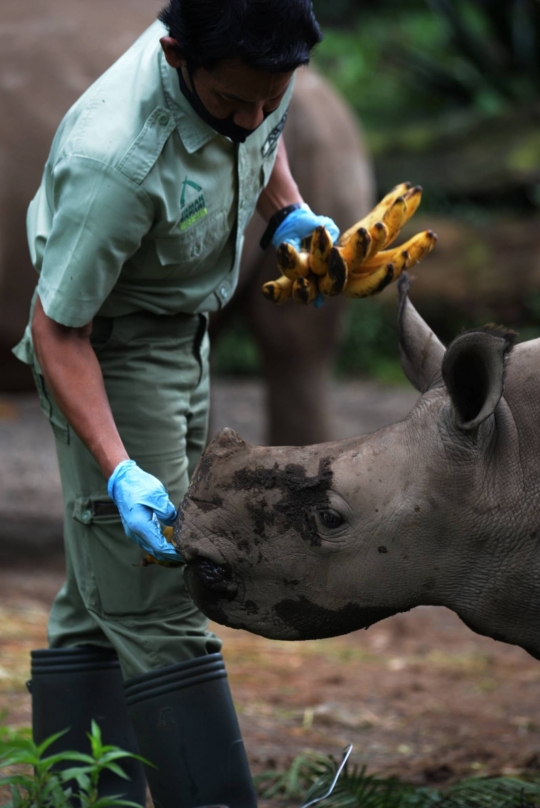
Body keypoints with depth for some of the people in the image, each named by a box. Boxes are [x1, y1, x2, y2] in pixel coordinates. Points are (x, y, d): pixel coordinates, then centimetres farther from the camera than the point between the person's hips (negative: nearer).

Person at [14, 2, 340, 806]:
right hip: (106, 352, -8)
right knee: (155, 608, -12)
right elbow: (57, 330, -27)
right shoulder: (114, 160, -36)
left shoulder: (248, 71, -13)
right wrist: (119, 470, -34)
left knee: (99, 600, 13)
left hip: (182, 333, 8)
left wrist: (289, 210, 0)